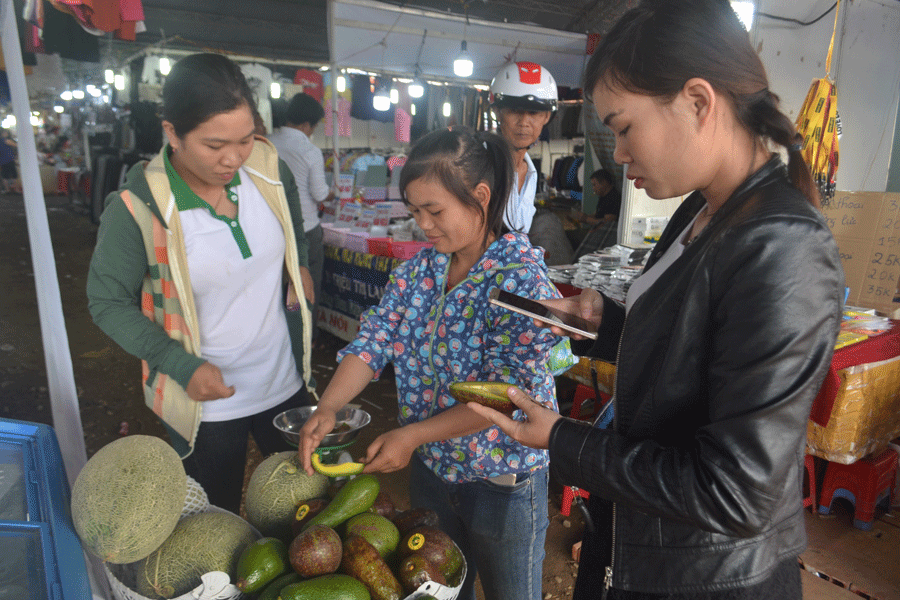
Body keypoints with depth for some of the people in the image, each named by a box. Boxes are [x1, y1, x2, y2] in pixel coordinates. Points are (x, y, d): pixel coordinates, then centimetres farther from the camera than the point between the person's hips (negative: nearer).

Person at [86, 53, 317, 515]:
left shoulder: (268, 167, -10)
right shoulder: (137, 207, -22)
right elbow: (108, 303, -11)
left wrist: (298, 267, -6)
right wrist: (182, 366, -20)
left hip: (286, 380, 4)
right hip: (206, 401, -3)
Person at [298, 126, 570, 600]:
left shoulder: (521, 281, -23)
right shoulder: (419, 269, -3)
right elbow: (374, 340, -7)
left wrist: (413, 435, -26)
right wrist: (327, 409, -21)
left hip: (502, 482, -5)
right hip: (430, 467, 6)